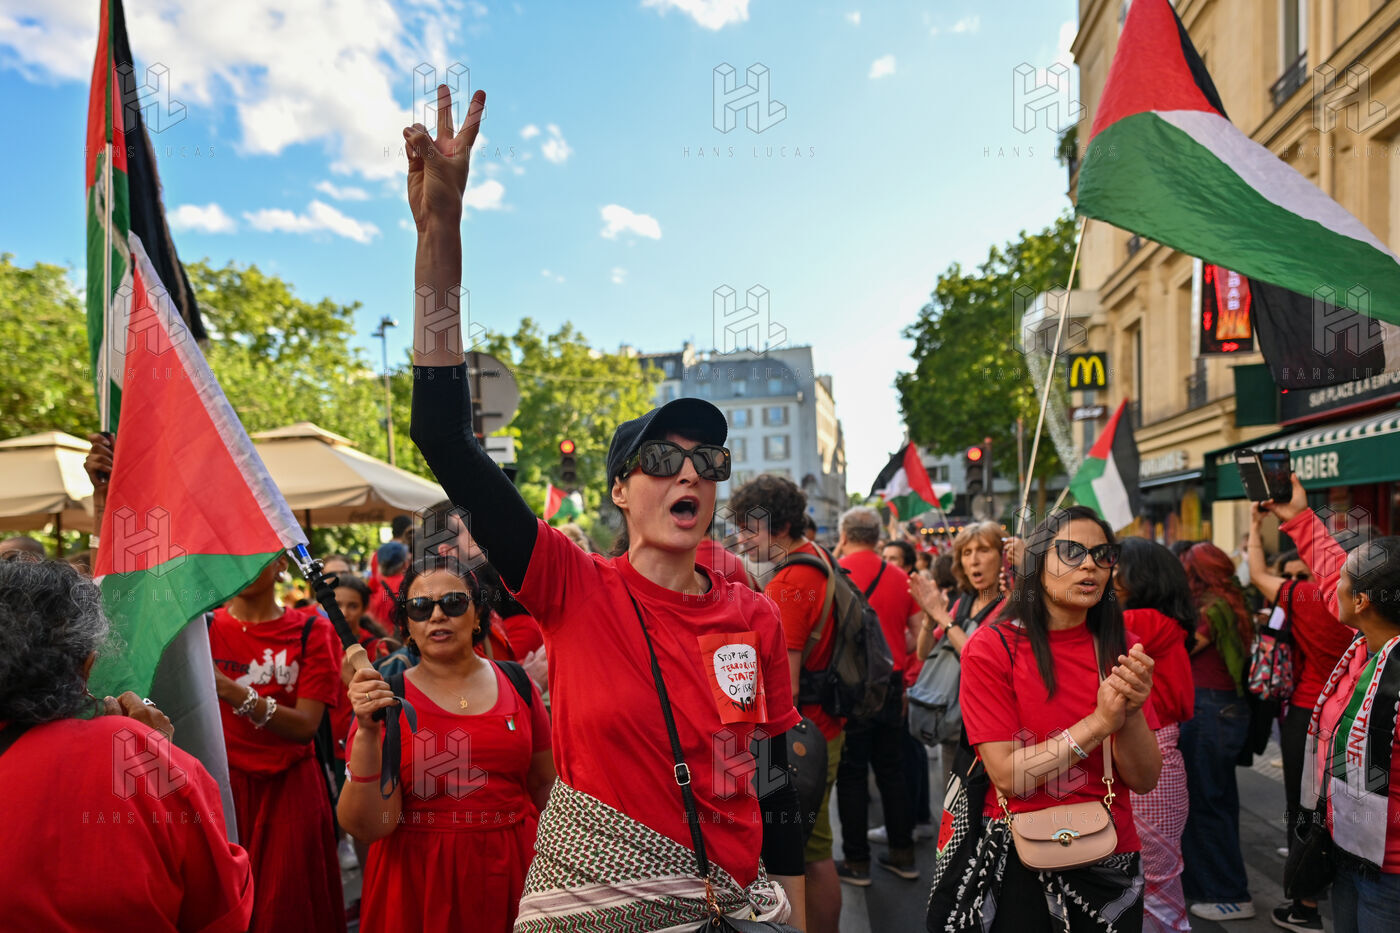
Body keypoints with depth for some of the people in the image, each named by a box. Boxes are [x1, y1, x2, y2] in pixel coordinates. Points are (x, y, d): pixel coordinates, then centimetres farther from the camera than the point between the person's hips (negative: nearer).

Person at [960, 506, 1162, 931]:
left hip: (1111, 861, 4)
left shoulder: (1120, 649, 0)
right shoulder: (991, 646, -13)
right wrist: (1099, 722, -24)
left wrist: (1132, 713, -24)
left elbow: (1144, 780, -5)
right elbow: (1007, 776, -18)